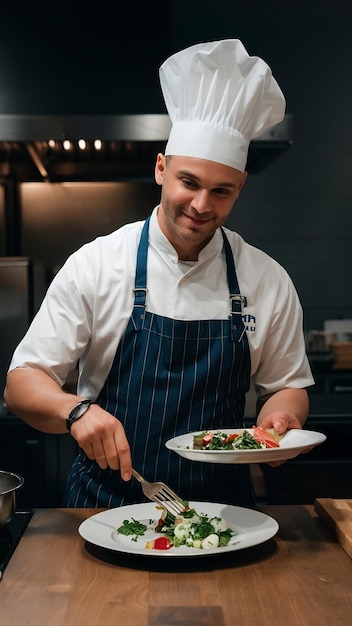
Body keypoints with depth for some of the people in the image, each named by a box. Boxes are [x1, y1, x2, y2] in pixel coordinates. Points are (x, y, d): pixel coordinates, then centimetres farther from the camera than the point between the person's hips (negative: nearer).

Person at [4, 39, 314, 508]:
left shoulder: (268, 280, 1)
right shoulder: (95, 264, -5)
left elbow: (287, 386, 11)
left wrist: (280, 418, -10)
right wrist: (75, 410, -25)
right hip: (107, 504, -1)